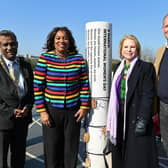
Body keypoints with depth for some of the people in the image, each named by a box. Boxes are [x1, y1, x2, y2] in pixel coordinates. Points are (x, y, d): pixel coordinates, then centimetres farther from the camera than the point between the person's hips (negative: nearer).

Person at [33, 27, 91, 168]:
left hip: (73, 111, 2)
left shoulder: (79, 59, 0)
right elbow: (37, 86, -4)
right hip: (51, 110, -1)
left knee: (71, 150, 12)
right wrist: (42, 111, -7)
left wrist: (84, 106, 0)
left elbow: (84, 84, 5)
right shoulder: (45, 58, -5)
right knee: (52, 150, 8)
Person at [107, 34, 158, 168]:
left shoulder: (146, 67, -4)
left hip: (137, 118, -5)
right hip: (120, 119, 6)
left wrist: (142, 120, -19)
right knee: (120, 157, 13)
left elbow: (148, 96, -11)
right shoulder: (119, 68, 13)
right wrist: (111, 121, 13)